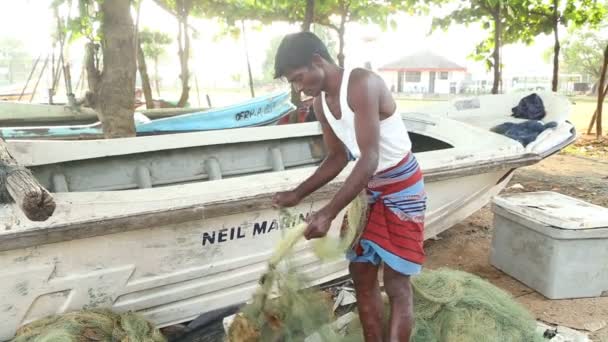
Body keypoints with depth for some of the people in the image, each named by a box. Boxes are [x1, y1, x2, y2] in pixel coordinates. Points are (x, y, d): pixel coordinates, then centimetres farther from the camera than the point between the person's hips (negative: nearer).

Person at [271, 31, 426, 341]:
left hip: (402, 188, -8)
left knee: (396, 283, -2)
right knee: (361, 273, 11)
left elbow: (370, 159, -30)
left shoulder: (363, 84, -25)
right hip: (369, 189, 8)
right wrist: (297, 194, 2)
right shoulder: (320, 103, 0)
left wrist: (328, 213, -31)